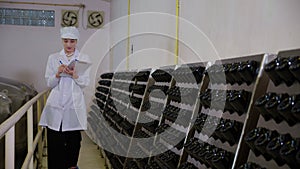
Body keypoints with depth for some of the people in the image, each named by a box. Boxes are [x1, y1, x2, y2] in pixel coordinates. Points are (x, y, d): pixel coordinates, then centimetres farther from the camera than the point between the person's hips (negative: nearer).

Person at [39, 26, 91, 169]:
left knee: (74, 139, 6)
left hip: (74, 105, 0)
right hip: (56, 105, 0)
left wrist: (74, 75, -18)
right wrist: (58, 74, -14)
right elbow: (49, 84, 6)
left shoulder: (84, 58, 7)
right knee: (55, 140, -3)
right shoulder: (53, 58, 9)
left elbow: (85, 83, 1)